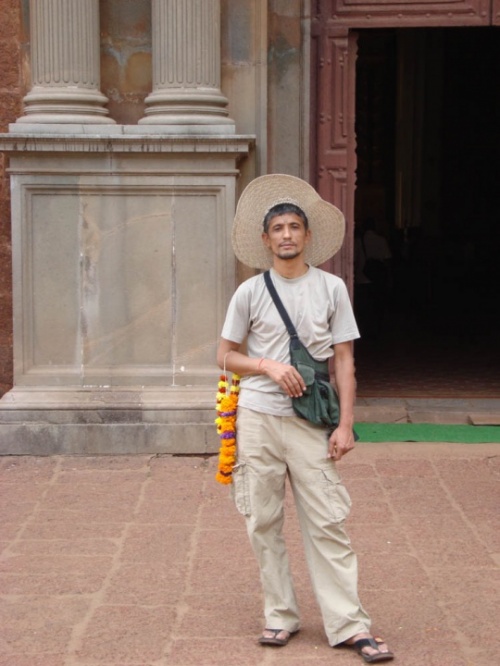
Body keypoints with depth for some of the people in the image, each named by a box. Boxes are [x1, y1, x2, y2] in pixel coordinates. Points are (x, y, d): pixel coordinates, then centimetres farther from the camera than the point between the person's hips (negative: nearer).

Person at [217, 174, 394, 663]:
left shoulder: (331, 288, 4)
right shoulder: (250, 292, 3)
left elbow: (344, 360, 4)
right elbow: (226, 356, 9)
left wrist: (345, 424, -3)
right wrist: (269, 367, -10)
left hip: (311, 421, -1)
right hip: (258, 418, 1)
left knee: (327, 523, -3)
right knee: (264, 523, 5)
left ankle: (347, 625, 0)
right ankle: (280, 616, 16)